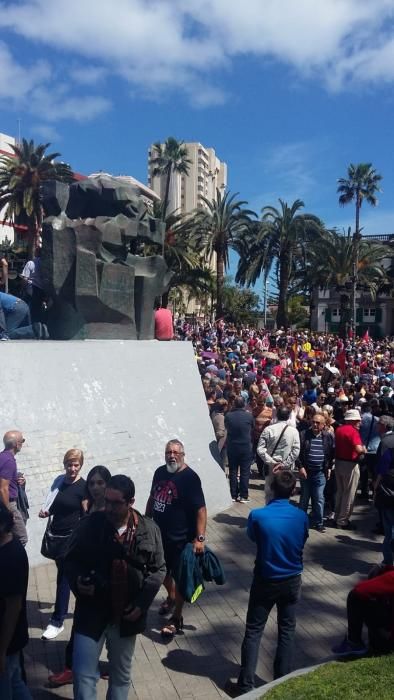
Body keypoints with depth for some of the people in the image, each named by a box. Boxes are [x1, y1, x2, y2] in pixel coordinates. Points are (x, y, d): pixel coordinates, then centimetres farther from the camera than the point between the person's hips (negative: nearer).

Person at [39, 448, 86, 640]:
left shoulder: (83, 487, -13)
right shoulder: (59, 481, 4)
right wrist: (46, 511, -4)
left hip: (72, 537, -6)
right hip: (56, 535, 6)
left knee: (64, 577, -2)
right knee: (64, 573, 19)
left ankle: (57, 621, 6)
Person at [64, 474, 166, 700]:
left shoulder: (149, 529, -11)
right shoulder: (89, 525, -13)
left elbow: (158, 569, -1)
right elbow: (71, 560, 0)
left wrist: (141, 603, -10)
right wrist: (77, 581, -20)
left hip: (127, 615, 1)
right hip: (91, 613, -1)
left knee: (122, 675, 20)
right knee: (84, 675, 1)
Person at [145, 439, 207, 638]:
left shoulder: (189, 478, -19)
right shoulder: (160, 472, 0)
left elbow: (200, 509, -20)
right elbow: (152, 498, 13)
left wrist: (200, 538, -25)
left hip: (181, 538, -6)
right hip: (159, 534, 7)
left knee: (179, 577, 7)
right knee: (162, 571, 23)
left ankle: (177, 618, 24)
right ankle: (171, 597, 50)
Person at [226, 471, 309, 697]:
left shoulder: (257, 515, -22)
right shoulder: (301, 516, -14)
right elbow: (302, 541, 4)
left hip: (265, 582, -2)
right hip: (292, 581, 2)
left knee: (253, 632, 10)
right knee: (287, 631, 17)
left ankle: (245, 686, 17)